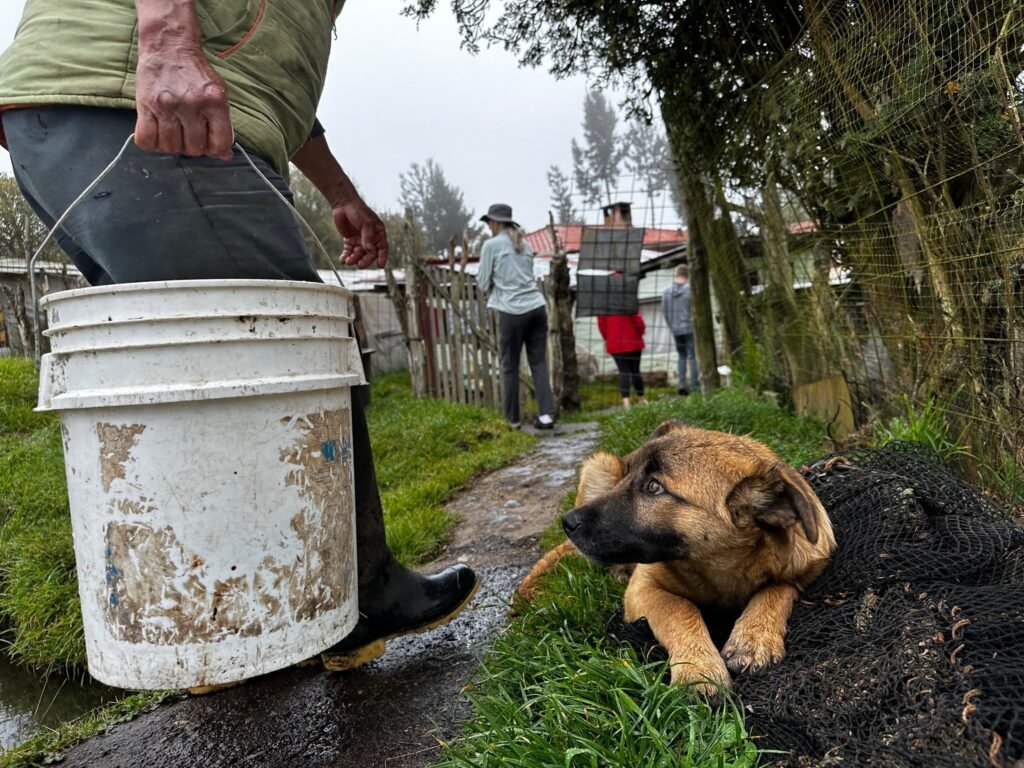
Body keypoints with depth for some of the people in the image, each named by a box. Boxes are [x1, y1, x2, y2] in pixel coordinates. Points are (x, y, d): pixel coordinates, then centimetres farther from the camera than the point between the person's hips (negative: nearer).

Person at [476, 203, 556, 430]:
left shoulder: (491, 245, 0)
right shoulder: (525, 244, 17)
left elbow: (483, 283, 2)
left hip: (512, 311, -5)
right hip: (537, 307, 5)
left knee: (509, 367, 7)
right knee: (538, 362, 7)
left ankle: (513, 419, 15)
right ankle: (546, 414, 1)